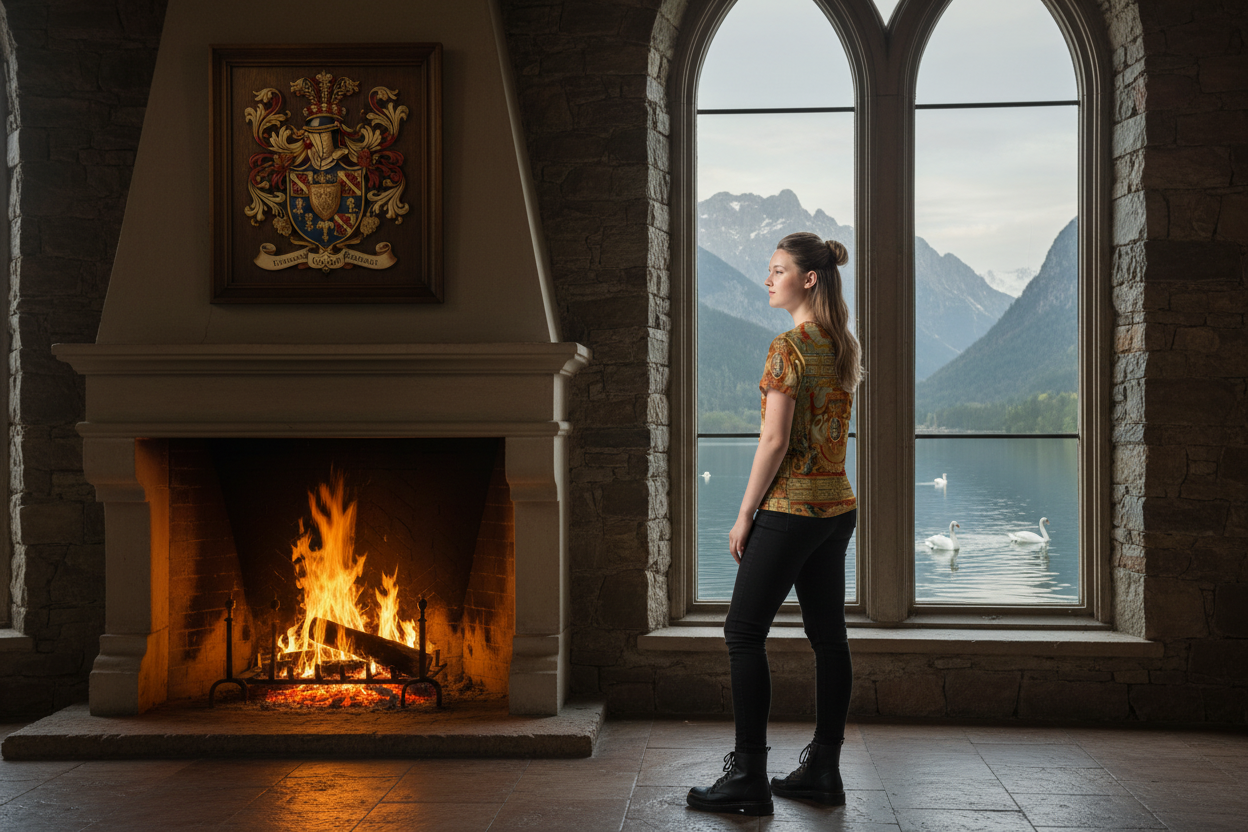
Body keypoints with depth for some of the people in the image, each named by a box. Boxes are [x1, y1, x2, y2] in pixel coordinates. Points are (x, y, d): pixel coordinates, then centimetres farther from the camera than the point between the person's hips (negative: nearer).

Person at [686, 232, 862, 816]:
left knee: (744, 634, -2)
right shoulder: (843, 346, 11)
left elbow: (774, 441, -18)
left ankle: (748, 778, -1)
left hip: (791, 507, -9)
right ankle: (824, 770, 18)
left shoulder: (788, 347, -15)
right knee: (828, 635, 10)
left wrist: (745, 514, -11)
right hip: (837, 505, 9)